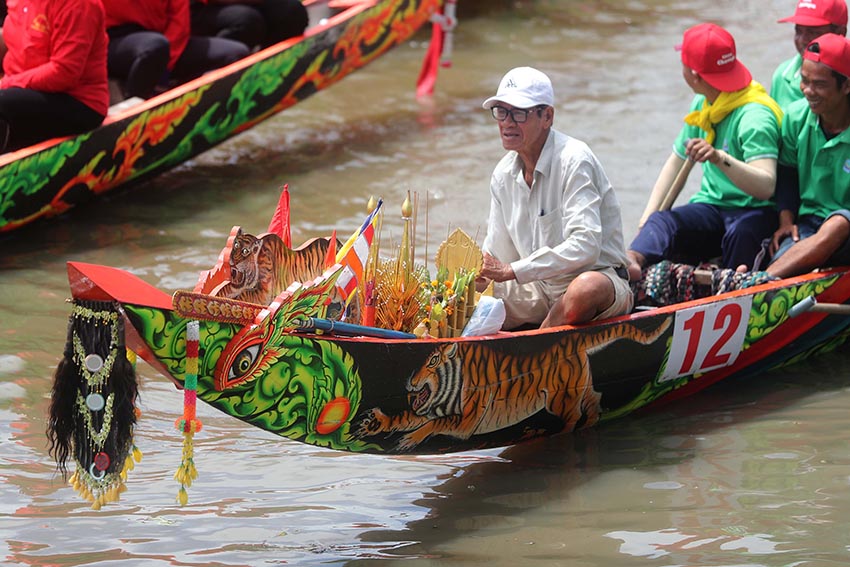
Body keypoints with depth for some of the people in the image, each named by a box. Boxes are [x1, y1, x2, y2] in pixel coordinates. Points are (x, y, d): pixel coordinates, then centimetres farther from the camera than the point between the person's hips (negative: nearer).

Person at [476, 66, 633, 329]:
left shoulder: (573, 160, -16)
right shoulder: (504, 174, 6)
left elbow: (585, 246, -27)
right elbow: (497, 256, 11)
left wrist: (512, 271, -28)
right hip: (540, 288, 6)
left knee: (585, 289, -41)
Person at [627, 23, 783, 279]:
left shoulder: (754, 116, -15)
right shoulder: (702, 104, 13)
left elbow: (766, 187, -29)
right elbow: (677, 160, 24)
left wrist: (720, 158, -45)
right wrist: (648, 216, 10)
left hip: (755, 212, -6)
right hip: (712, 208, 6)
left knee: (741, 233, -41)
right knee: (663, 221, -26)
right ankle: (633, 260, -57)